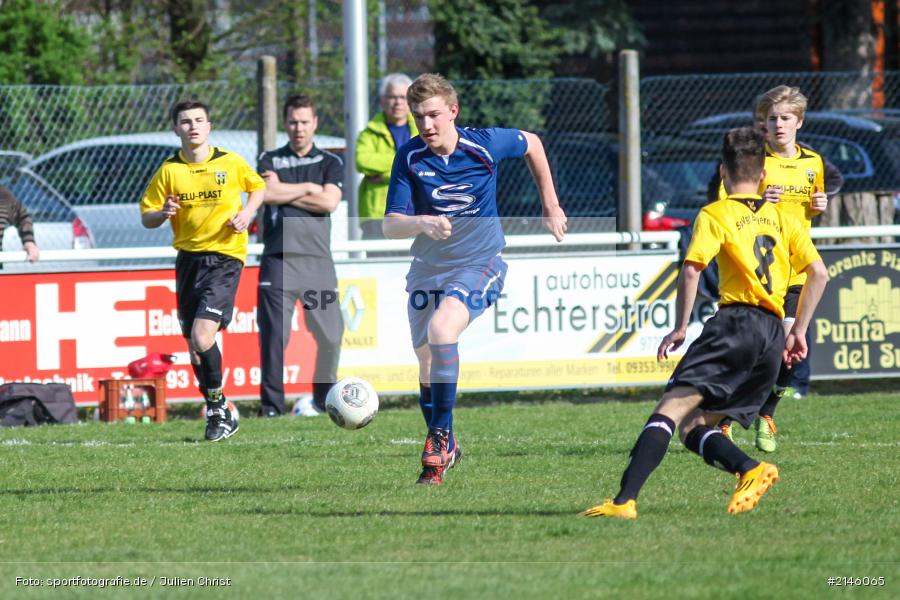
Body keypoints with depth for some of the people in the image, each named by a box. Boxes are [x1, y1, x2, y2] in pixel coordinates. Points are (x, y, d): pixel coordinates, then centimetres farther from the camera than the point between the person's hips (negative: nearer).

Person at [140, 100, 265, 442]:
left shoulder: (231, 163, -1)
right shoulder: (169, 171, 2)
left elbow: (258, 187, 18)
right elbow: (146, 217, 7)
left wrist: (248, 212, -1)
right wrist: (162, 213, -16)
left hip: (225, 257, -4)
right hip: (188, 257, 4)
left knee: (202, 336, -19)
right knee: (194, 344, 7)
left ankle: (217, 408, -2)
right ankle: (218, 413, 23)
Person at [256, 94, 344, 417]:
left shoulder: (330, 163, 14)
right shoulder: (270, 160, 14)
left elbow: (329, 202, -3)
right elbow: (266, 193, -6)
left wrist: (284, 192, -1)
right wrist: (307, 189, 0)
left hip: (317, 260, 1)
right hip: (279, 260, -1)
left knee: (330, 336, 0)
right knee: (274, 334, -7)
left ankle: (323, 400, 18)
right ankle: (271, 407, -3)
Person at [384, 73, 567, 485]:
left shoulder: (485, 145, -12)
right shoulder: (409, 158, -8)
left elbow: (532, 144, 10)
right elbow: (390, 226, -11)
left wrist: (551, 207, 15)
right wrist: (422, 223, -33)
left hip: (480, 264, -3)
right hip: (428, 268, 4)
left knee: (441, 328, -30)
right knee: (427, 366, 6)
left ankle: (441, 435, -22)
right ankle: (445, 450, 28)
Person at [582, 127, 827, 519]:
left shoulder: (715, 215, 6)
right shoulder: (781, 218, 21)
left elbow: (691, 269, -9)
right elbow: (819, 272, 13)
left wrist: (680, 328, -3)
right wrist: (799, 331, 18)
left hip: (736, 323, -6)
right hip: (774, 333, 6)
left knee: (671, 408, -14)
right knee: (693, 427, 9)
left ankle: (625, 499, -28)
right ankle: (751, 470, -17)